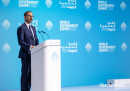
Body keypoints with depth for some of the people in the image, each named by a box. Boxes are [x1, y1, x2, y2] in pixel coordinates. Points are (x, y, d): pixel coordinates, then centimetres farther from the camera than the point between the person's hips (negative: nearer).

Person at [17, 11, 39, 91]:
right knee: (25, 73, -4)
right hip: (26, 54, -7)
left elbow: (36, 40, 18)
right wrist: (30, 47, -27)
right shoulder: (21, 28, -7)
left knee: (31, 74, 8)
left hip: (33, 54, 7)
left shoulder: (33, 28, 18)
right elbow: (20, 42, -16)